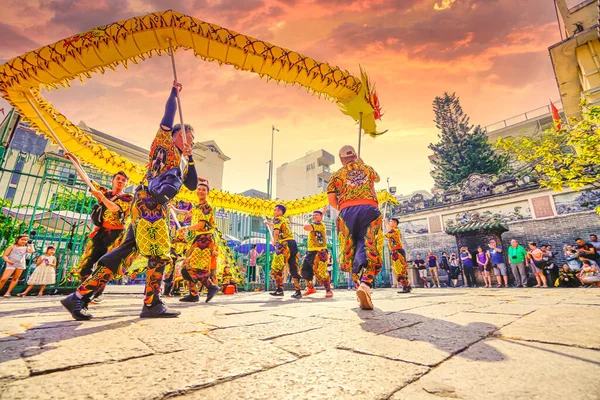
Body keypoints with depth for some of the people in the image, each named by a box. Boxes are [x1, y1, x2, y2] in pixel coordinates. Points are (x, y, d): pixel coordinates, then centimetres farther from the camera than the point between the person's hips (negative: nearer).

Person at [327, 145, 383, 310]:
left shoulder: (337, 174, 19)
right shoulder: (368, 169, 25)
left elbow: (331, 199, 7)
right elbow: (376, 178, 49)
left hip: (347, 211, 0)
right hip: (369, 209, 1)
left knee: (350, 251, 9)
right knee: (369, 249, -6)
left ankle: (360, 284, 6)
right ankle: (365, 283, -27)